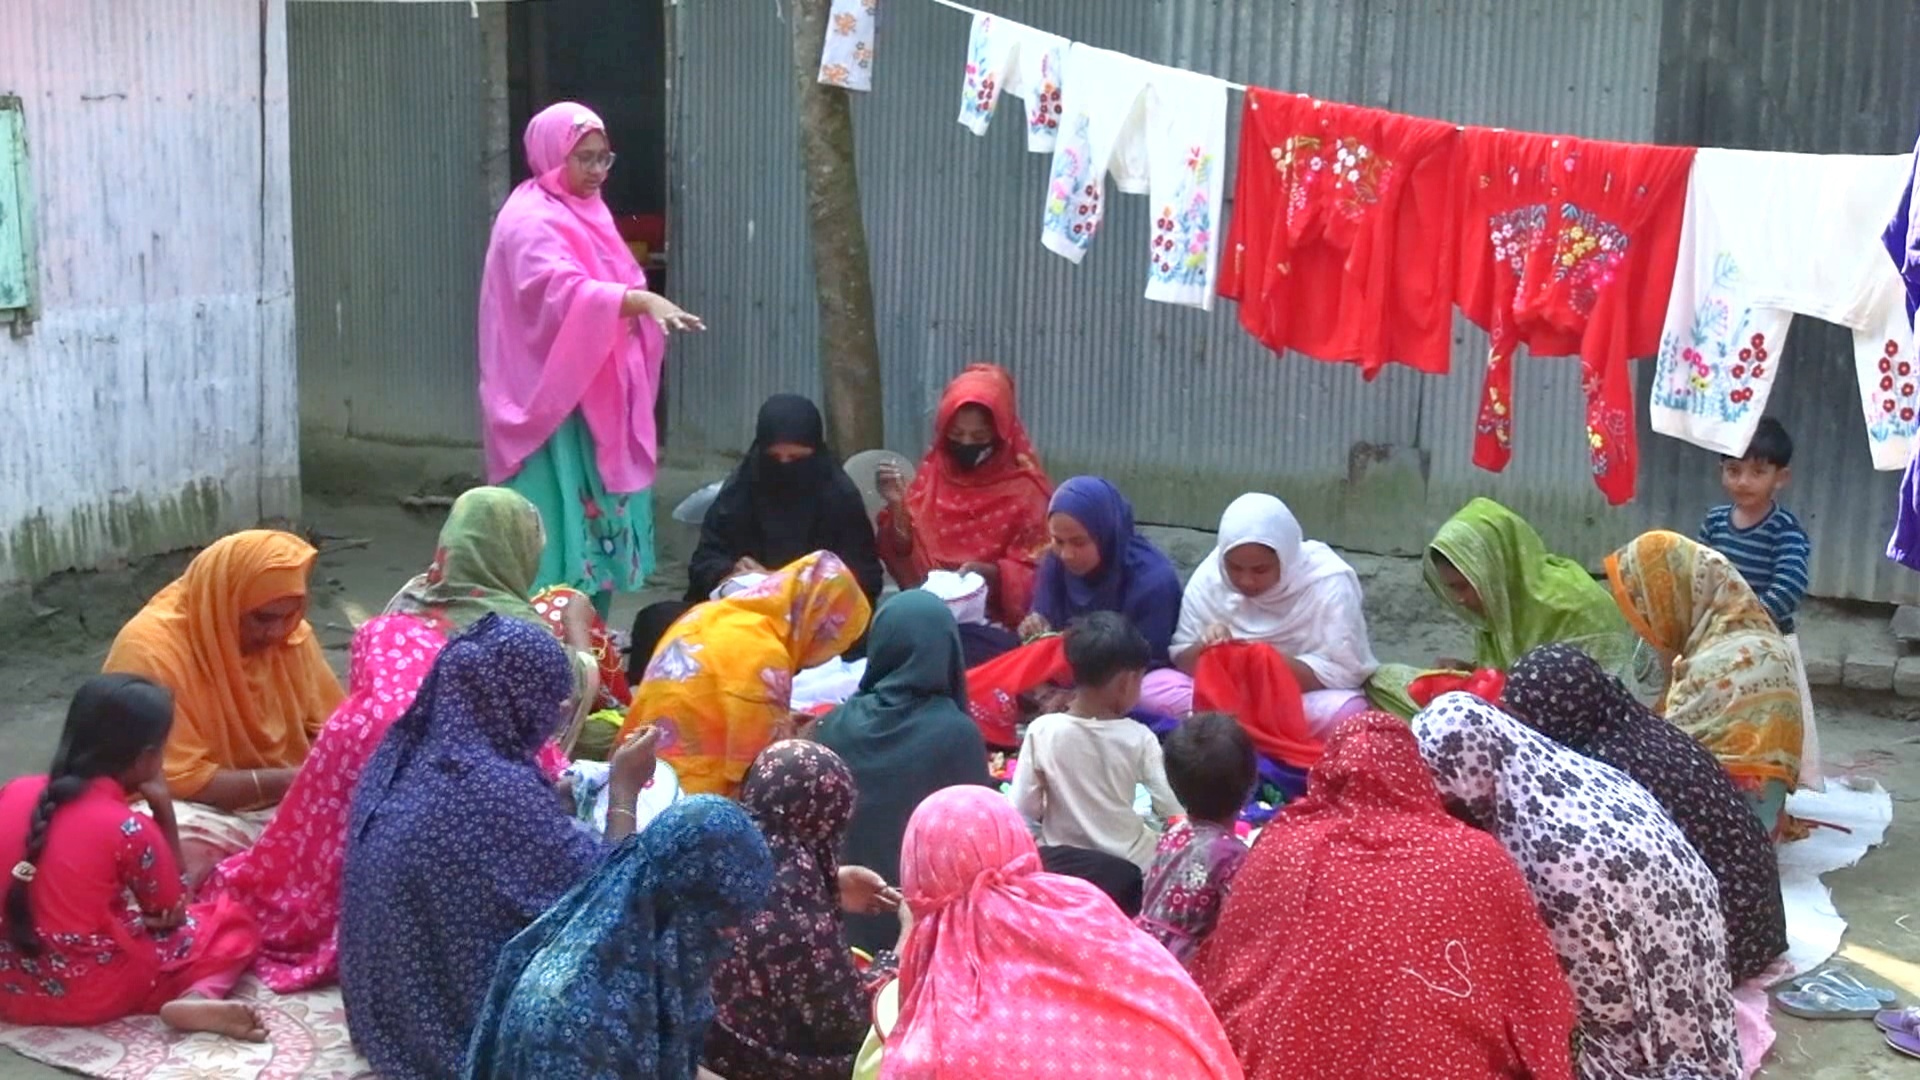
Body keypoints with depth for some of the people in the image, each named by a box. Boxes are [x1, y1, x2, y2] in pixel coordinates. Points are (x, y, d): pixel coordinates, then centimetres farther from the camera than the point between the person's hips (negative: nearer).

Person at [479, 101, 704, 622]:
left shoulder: (586, 213, 16)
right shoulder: (530, 221, -14)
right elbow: (561, 293, -30)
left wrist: (645, 307, 4)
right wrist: (642, 299, -40)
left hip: (595, 395, 9)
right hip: (552, 397, -9)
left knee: (596, 514, 12)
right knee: (558, 521, -10)